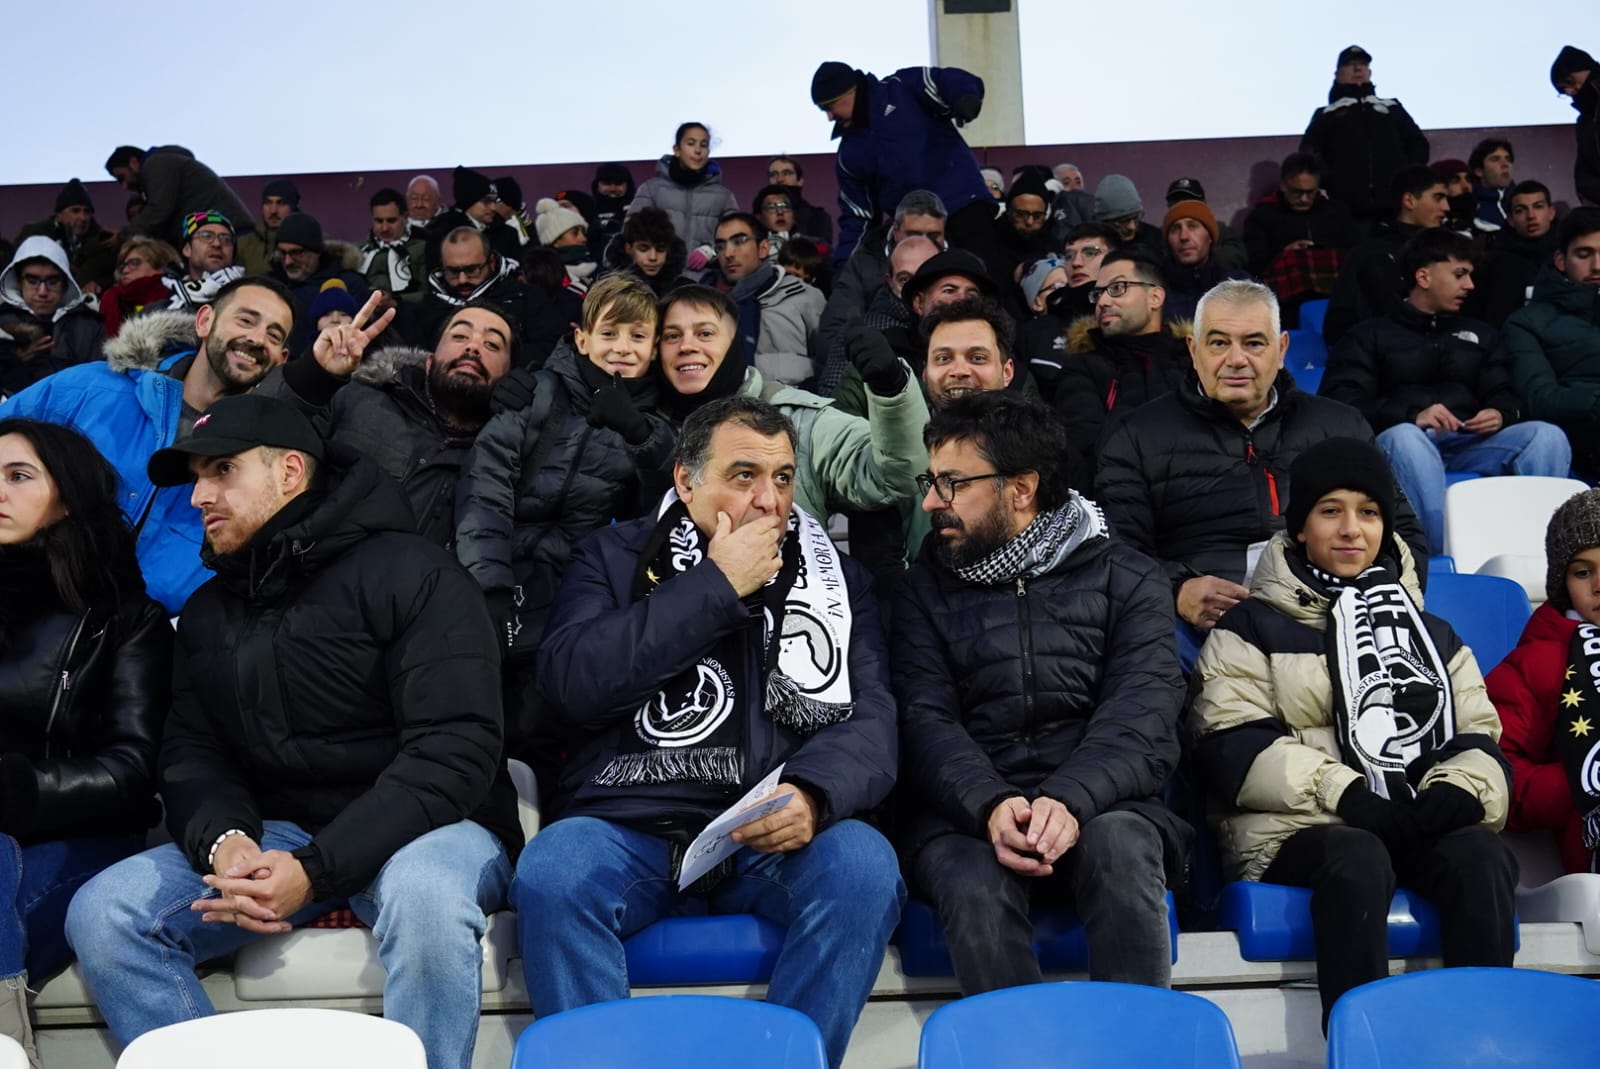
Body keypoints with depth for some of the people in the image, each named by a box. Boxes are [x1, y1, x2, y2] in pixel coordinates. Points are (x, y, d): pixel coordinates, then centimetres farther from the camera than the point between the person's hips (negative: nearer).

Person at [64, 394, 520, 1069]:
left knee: (425, 895, -39)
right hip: (275, 833, 6)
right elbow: (191, 752, 9)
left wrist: (318, 867, -25)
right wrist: (223, 837, -16)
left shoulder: (411, 575, -10)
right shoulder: (208, 612, 13)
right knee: (101, 916, -14)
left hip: (416, 828, -5)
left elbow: (454, 749, -17)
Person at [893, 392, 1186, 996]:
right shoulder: (926, 589, 13)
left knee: (1119, 847, -33)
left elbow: (1143, 713, -5)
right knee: (974, 884, -32)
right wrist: (991, 805, -21)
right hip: (966, 812, 1)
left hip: (1099, 805, 0)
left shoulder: (1127, 579, 9)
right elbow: (925, 722, 0)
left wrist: (1070, 800, -26)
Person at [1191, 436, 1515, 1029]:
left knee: (1482, 854, -29)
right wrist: (1342, 792, -15)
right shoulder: (1251, 628, 13)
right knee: (1357, 858, -36)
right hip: (1298, 829, -3)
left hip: (1422, 826, 3)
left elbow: (1479, 735, 19)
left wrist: (1459, 787, -7)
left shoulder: (1431, 633, 26)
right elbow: (1230, 746, -1)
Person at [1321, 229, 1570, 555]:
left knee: (1548, 436, -23)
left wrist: (1500, 414, -4)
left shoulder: (1480, 334, 32)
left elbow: (1505, 395, 23)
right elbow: (1338, 401, 0)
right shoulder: (1371, 335, 16)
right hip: (1404, 436, -4)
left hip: (1469, 443, 4)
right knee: (1406, 437, -40)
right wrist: (1411, 416, -15)